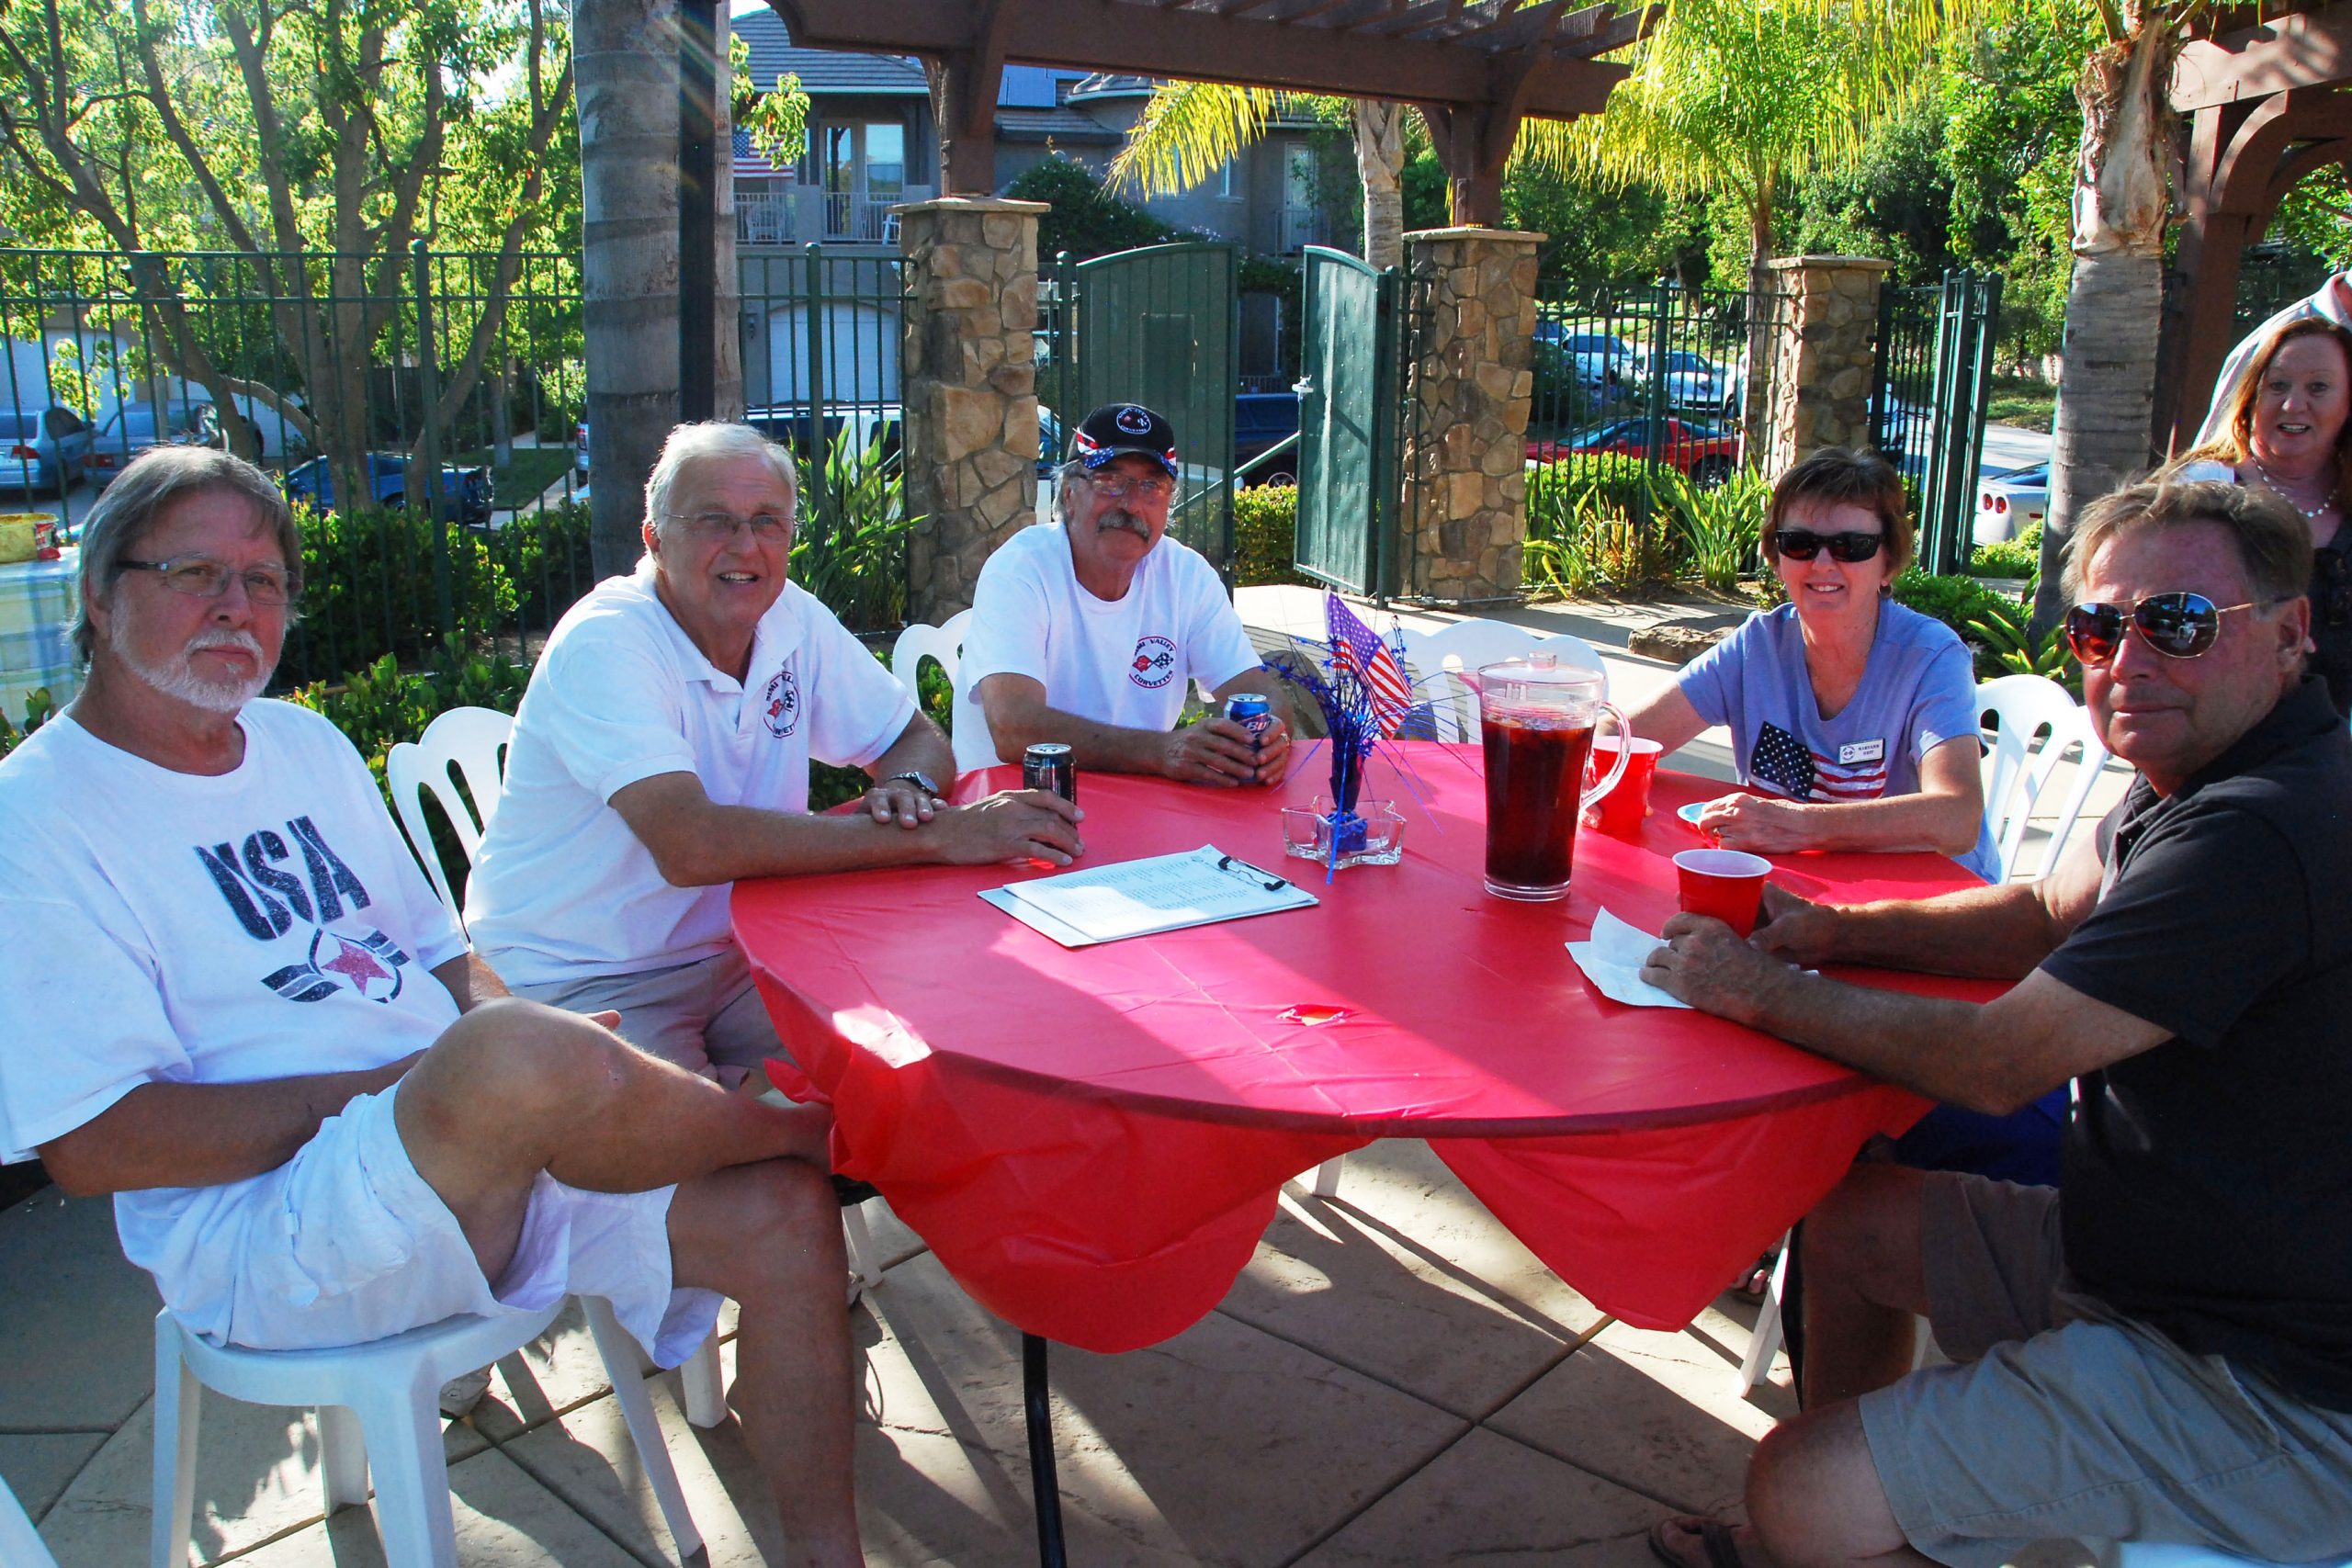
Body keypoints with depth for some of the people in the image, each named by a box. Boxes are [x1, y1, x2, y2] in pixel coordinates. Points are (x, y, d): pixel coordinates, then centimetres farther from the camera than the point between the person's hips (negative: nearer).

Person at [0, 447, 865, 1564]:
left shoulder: (306, 742, 15)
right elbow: (92, 1144, -14)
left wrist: (512, 1028, -4)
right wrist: (396, 1089, -18)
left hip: (495, 1158, 7)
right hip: (262, 1226, -7)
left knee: (784, 1220, -9)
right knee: (523, 1058, -37)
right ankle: (792, 1120, -6)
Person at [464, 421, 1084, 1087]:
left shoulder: (795, 619, 0)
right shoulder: (603, 645, -20)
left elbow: (920, 742, 8)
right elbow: (690, 845, -33)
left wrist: (906, 790, -19)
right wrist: (935, 835, -33)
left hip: (731, 952, 6)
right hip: (581, 980, -6)